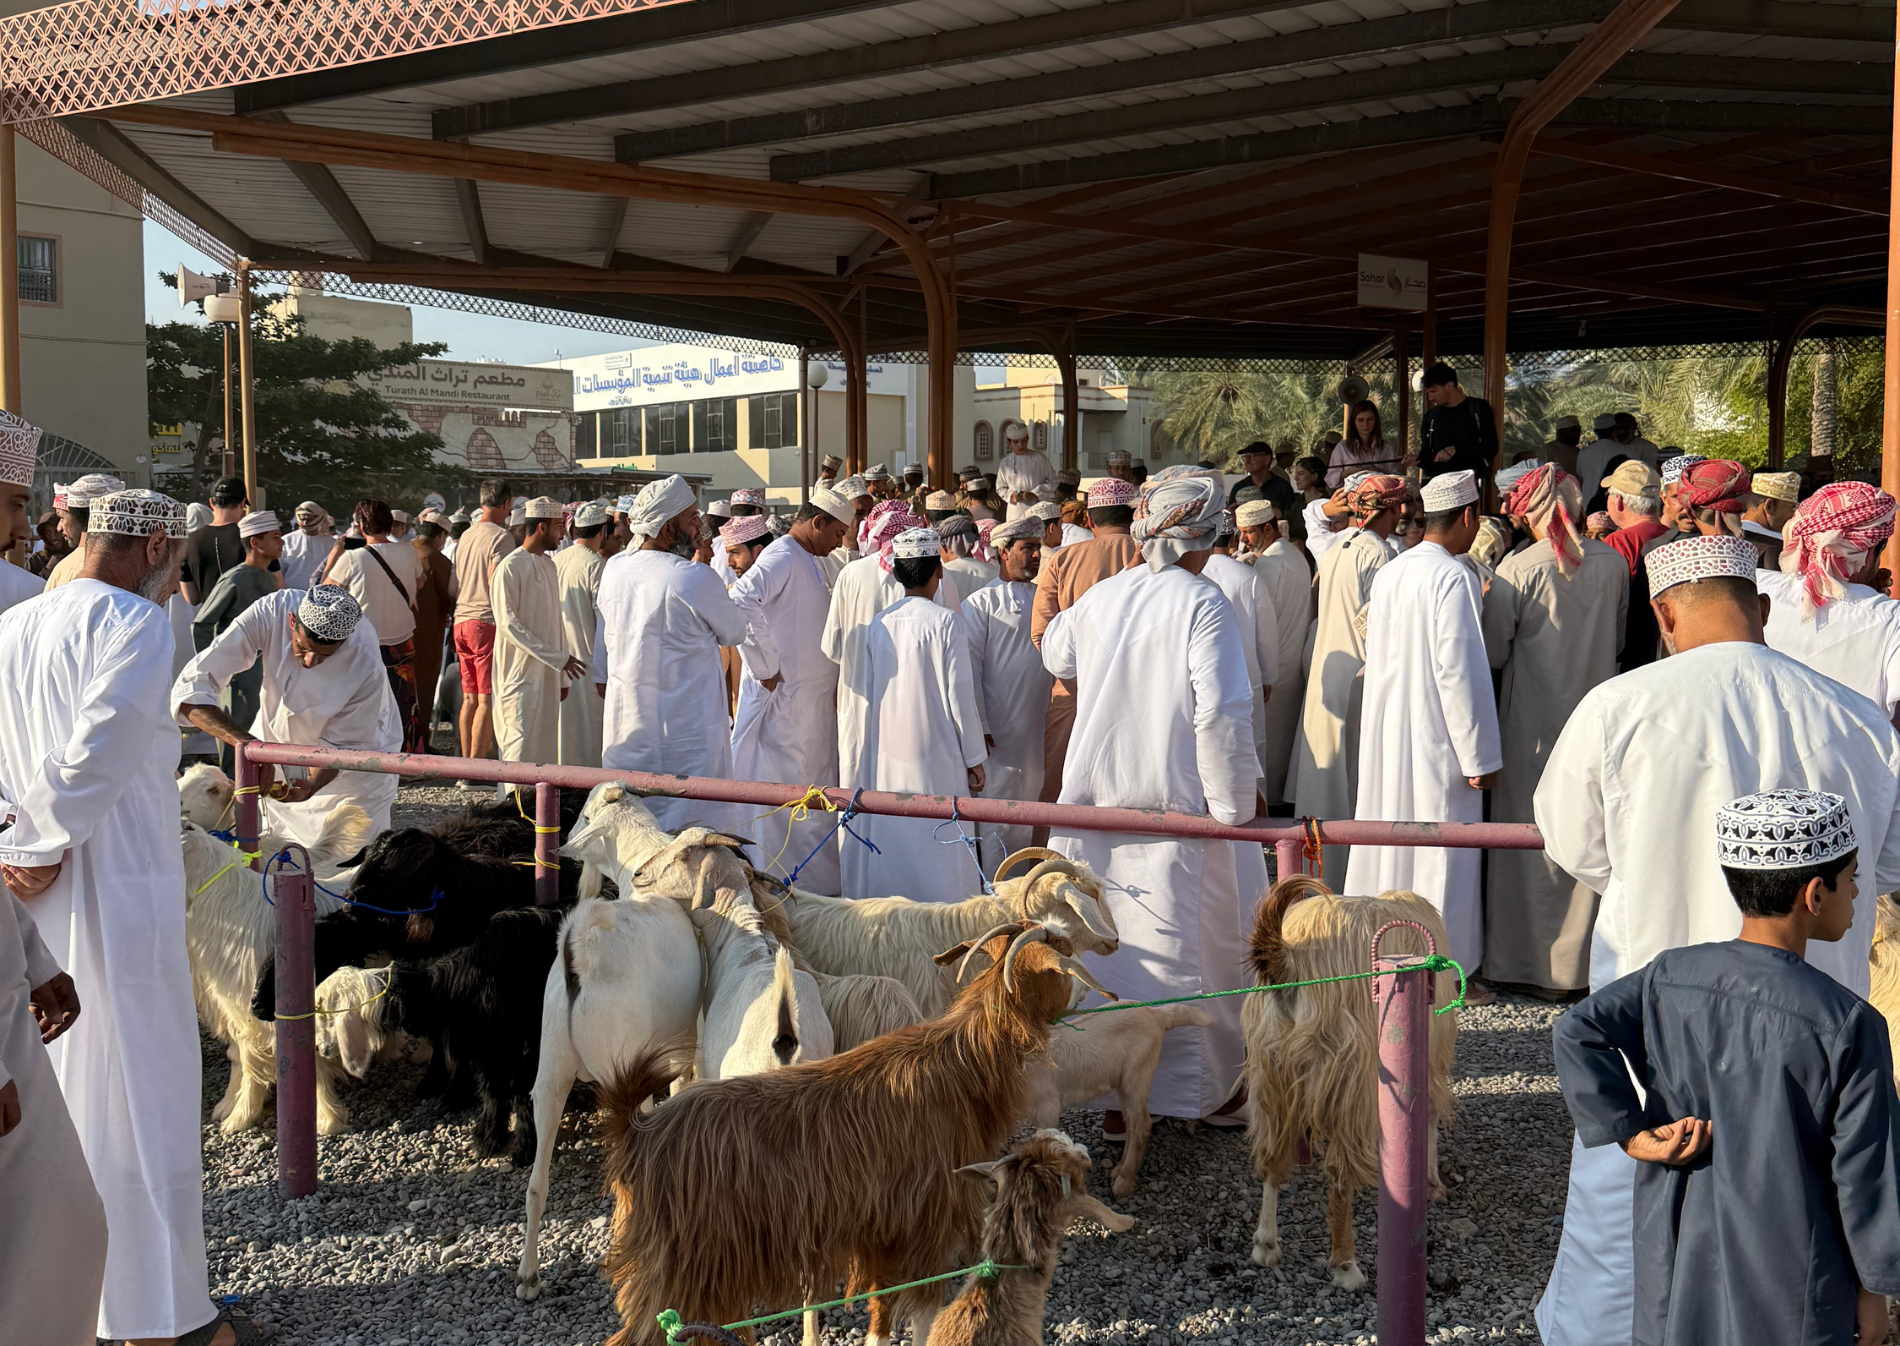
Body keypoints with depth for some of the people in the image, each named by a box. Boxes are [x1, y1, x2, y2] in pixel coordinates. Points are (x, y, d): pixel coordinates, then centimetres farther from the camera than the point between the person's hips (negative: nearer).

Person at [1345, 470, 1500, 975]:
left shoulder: (1387, 573, 7)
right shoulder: (1454, 577, -16)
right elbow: (1460, 670, -19)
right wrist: (1480, 756, -15)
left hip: (1384, 733, 8)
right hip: (1436, 742, -8)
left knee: (1387, 841, 17)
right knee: (1442, 854, 0)